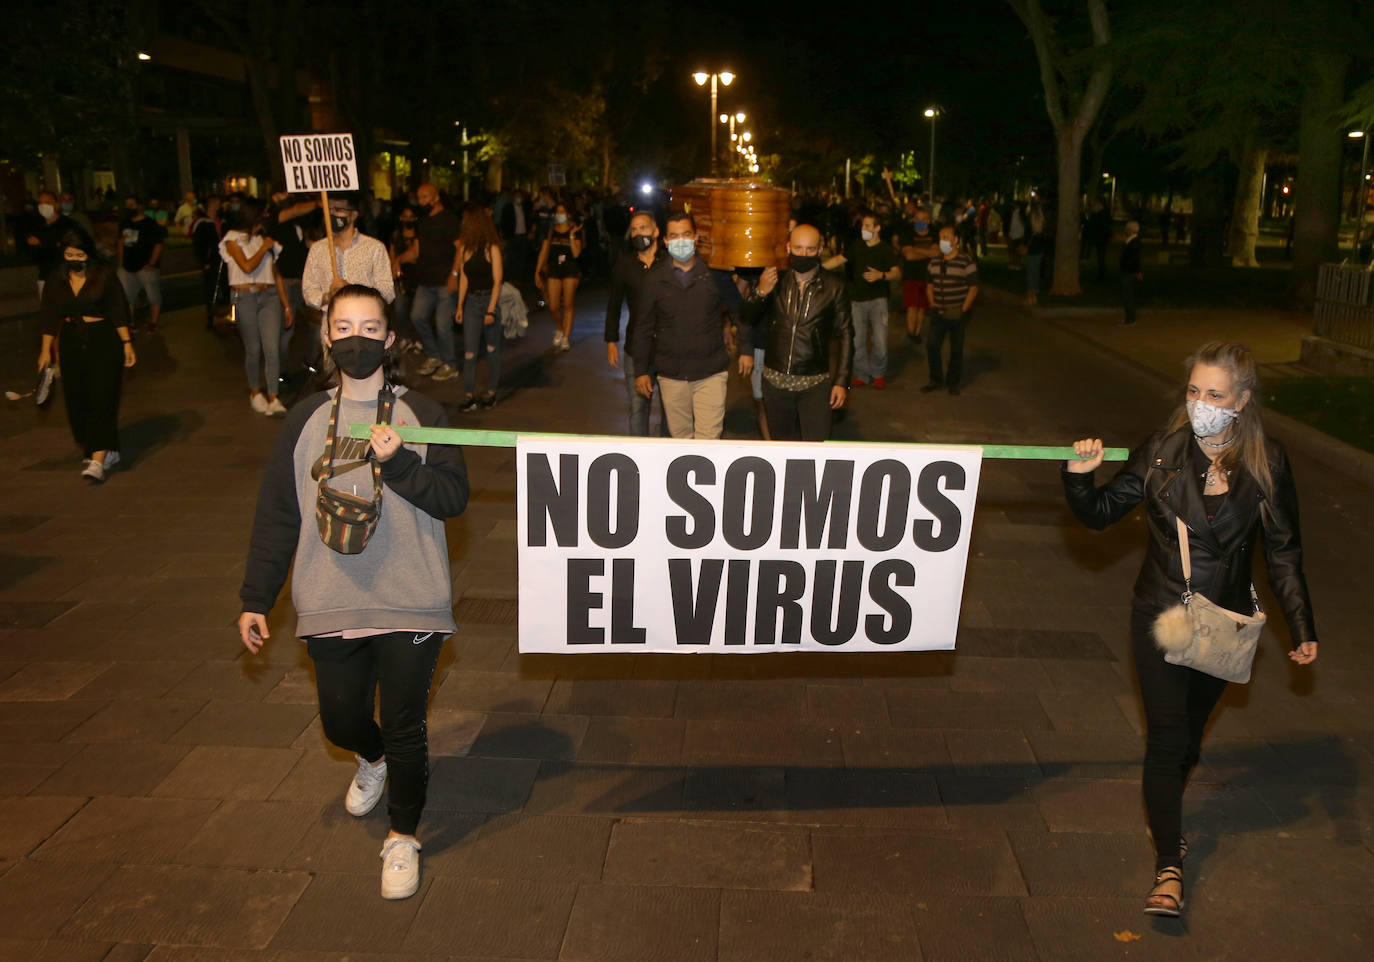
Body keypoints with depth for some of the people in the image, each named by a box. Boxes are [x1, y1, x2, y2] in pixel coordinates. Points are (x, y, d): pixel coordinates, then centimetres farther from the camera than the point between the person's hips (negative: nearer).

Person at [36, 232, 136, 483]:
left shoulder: (104, 275, -4)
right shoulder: (56, 279, 6)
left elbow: (118, 312, -4)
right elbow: (49, 316, 9)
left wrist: (127, 343, -7)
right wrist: (46, 349, 6)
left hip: (104, 342, -4)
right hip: (71, 344, 5)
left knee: (101, 399, -10)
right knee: (77, 401, 6)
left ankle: (98, 461, -14)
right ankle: (108, 452, 21)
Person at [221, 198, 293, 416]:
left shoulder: (265, 238, 19)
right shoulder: (234, 239, 3)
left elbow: (276, 274, 18)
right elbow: (247, 266, -13)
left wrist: (287, 306, 14)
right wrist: (264, 248, -1)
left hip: (269, 296, 3)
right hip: (245, 297, -3)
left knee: (272, 349, -9)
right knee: (253, 349, 3)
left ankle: (273, 398, -9)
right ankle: (255, 392, 22)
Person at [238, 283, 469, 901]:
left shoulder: (421, 415, -1)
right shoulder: (306, 420, 5)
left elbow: (454, 498, -6)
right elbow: (276, 514, 8)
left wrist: (398, 463, -21)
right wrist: (256, 600, 7)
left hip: (411, 606, -2)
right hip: (329, 608, 3)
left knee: (405, 729, 5)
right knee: (341, 723, 14)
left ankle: (403, 838, 28)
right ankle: (373, 760, 50)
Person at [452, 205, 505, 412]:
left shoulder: (492, 248, -8)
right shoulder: (465, 248, 8)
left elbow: (497, 281, -10)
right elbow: (463, 278, 11)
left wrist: (491, 309, -15)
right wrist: (460, 305, 7)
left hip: (490, 300, -4)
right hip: (471, 301, 5)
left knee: (492, 350, 5)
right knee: (469, 351, -2)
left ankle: (491, 393, 16)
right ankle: (470, 395, 0)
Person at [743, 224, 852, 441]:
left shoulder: (833, 286, -2)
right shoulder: (773, 281, 2)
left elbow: (845, 335, 2)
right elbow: (744, 323, 2)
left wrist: (842, 381, -3)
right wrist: (760, 293, -16)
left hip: (815, 384, -2)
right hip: (775, 381, 2)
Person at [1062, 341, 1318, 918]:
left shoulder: (1267, 466, -7)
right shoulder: (1163, 453, -9)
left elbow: (1283, 554, 0)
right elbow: (1101, 514, -5)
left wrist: (1301, 630, 0)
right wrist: (1079, 477, -24)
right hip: (1160, 619, -1)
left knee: (1190, 730, 18)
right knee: (1166, 737, -5)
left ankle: (1165, 815, 45)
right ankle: (1169, 866, 1)